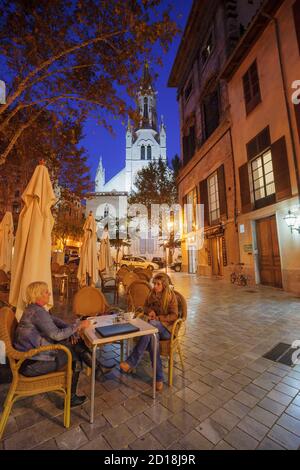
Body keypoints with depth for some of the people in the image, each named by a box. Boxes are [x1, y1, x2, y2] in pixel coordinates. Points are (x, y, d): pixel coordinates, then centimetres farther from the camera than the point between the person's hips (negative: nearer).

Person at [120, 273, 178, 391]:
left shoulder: (171, 296, -7)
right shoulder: (152, 294, 6)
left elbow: (174, 316, -10)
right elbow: (146, 307, 18)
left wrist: (157, 317, -19)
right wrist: (150, 311, -6)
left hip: (166, 328, -4)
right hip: (154, 327, 4)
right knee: (152, 340, -33)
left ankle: (132, 362, -34)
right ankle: (159, 378, -21)